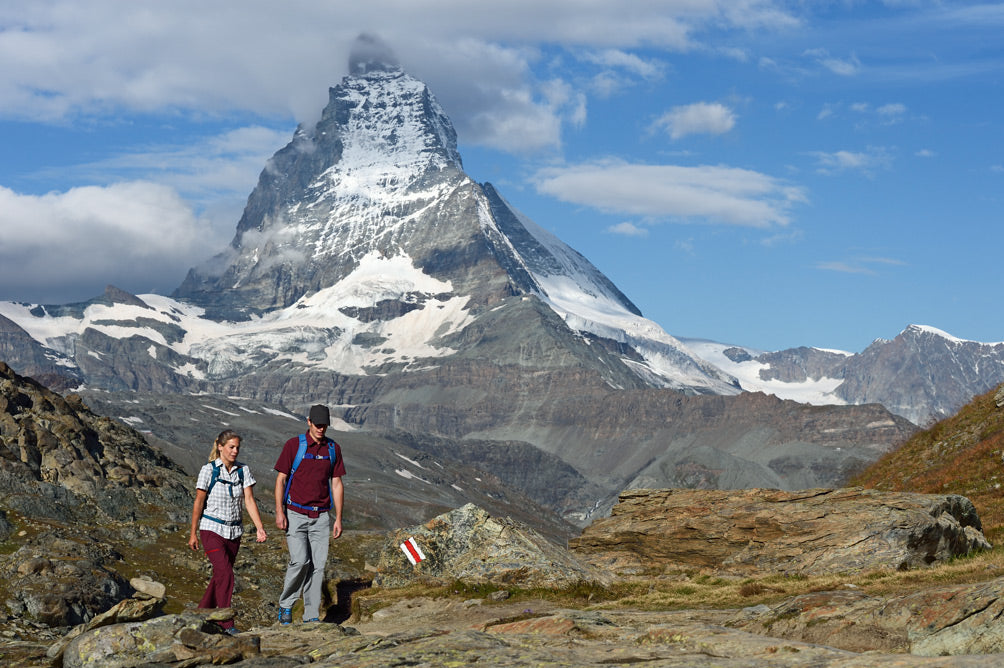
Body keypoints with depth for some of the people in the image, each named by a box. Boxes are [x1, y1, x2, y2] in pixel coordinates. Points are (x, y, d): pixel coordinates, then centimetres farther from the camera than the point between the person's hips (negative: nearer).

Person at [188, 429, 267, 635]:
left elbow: (249, 500, -5)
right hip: (212, 529, -5)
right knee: (225, 574, -16)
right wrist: (193, 533, -2)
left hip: (234, 531, 5)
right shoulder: (209, 470, -8)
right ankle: (227, 624, -12)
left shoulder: (243, 470, 2)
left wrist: (260, 528, -17)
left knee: (220, 575, 12)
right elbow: (199, 502, -4)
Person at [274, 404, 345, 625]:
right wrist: (279, 512, -11)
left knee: (318, 565, 1)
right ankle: (286, 604, 6)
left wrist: (338, 518, 7)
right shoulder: (294, 445, -3)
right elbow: (281, 479, -2)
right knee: (300, 561, -15)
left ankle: (312, 616, 7)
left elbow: (336, 484, 12)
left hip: (321, 516, 3)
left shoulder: (333, 448, 8)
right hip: (296, 514, -3)